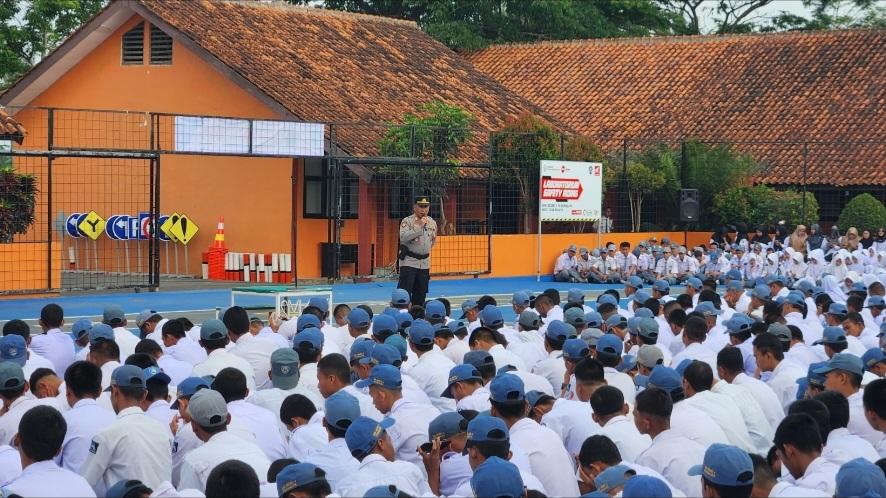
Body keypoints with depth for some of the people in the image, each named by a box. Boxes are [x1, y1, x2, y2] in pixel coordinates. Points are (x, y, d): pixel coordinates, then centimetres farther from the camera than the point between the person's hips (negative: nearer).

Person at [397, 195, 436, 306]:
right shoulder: (407, 221, -9)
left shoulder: (432, 223, 9)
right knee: (404, 291, -12)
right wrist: (419, 226, -25)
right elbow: (403, 237, -26)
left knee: (421, 293, 11)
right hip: (409, 261, -6)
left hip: (424, 262, 6)